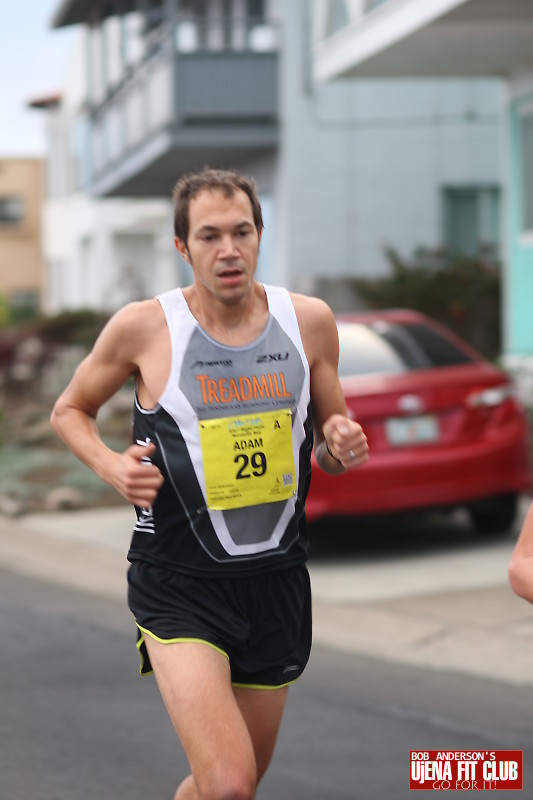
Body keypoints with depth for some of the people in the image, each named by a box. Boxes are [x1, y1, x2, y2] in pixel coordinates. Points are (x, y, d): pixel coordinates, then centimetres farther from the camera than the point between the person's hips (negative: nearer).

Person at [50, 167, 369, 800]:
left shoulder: (309, 320, 1)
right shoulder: (143, 327, -7)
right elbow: (69, 411, 9)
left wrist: (342, 446, -8)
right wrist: (110, 466, -11)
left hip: (278, 579, 4)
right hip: (180, 585, -4)